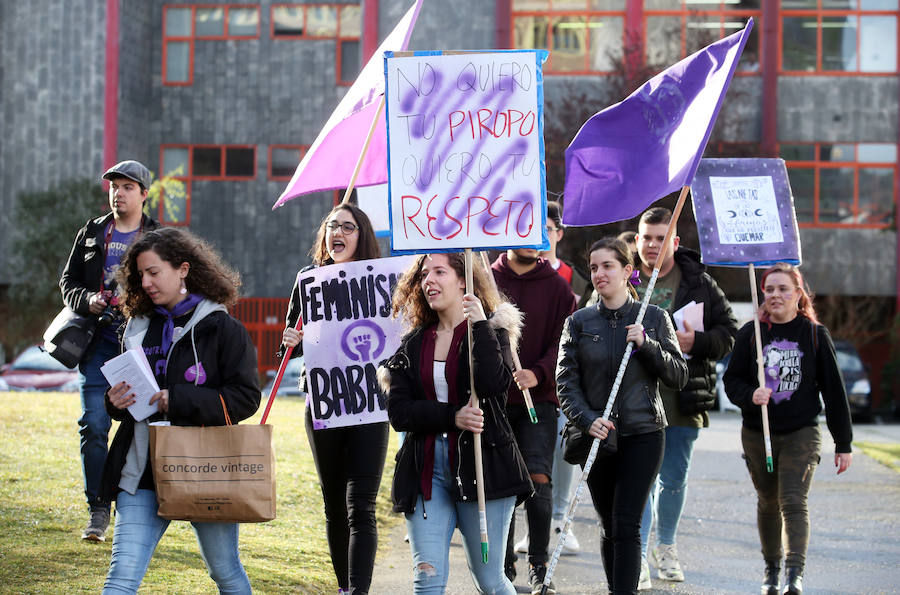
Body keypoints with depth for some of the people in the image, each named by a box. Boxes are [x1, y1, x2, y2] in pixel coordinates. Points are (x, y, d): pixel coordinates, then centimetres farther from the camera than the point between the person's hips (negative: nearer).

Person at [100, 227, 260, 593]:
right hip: (144, 470, 4)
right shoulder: (139, 329, 12)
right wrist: (116, 401, -1)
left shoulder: (222, 329, -4)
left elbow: (246, 397, -11)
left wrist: (178, 400, -19)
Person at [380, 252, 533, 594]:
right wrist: (452, 416, -12)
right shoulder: (413, 344, 12)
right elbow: (398, 412, 2)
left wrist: (480, 325, -15)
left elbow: (495, 384, -17)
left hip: (481, 465, -3)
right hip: (427, 470, 3)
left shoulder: (491, 330, 3)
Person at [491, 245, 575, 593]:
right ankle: (505, 564, 16)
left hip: (539, 399, -1)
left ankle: (539, 567, 1)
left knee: (538, 480, -10)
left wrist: (538, 374, -17)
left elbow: (562, 343, -1)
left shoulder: (557, 287, 5)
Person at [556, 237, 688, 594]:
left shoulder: (654, 319, 4)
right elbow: (566, 381, 1)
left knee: (626, 525, -12)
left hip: (643, 434, -2)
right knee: (609, 528, 8)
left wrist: (647, 344, -12)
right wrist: (587, 420, -15)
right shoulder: (579, 323, 6)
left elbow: (679, 377, 3)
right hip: (597, 437, 2)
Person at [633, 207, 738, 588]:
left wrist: (696, 343, -13)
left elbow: (729, 331, 5)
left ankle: (666, 545, 34)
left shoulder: (698, 283, 3)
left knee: (674, 478, 14)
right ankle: (639, 557, 0)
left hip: (683, 398, 2)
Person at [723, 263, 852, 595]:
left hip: (802, 433, -2)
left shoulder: (815, 334, -1)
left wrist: (843, 443, 2)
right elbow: (732, 381, 5)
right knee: (768, 504, 12)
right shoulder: (750, 333, 2)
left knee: (793, 502, -15)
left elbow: (833, 390, 2)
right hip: (757, 434, 2)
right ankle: (772, 567, 29)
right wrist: (750, 395, -19)